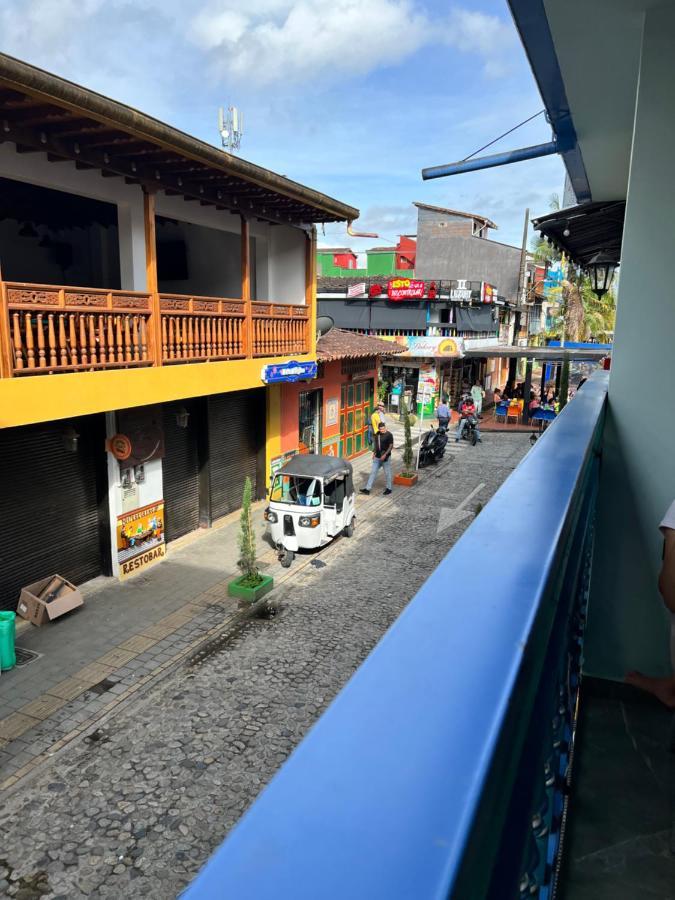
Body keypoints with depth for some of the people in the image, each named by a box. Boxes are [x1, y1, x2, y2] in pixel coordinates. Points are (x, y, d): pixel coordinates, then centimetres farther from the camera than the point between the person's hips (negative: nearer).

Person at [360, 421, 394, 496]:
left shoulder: (389, 435, -13)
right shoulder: (377, 434, 6)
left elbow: (391, 446, -15)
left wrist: (385, 455, -21)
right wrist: (374, 452, 10)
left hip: (386, 457, -6)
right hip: (377, 457, 6)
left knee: (387, 473, 5)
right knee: (373, 472, 6)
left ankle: (389, 488, 20)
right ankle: (368, 488, 8)